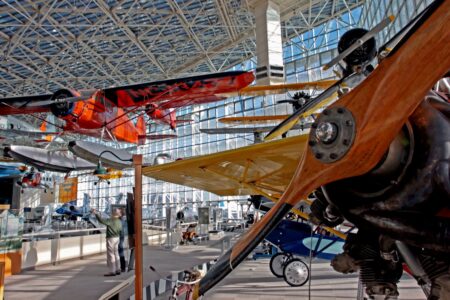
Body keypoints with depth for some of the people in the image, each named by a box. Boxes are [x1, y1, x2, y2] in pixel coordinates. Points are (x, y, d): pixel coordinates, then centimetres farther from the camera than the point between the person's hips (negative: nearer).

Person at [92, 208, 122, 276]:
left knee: (111, 255, -1)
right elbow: (120, 230, 12)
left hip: (110, 238, -8)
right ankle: (118, 270, 22)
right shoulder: (119, 222, 4)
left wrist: (96, 214, -20)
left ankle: (112, 271, 2)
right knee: (116, 254, 16)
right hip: (117, 238, 8)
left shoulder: (110, 221, -18)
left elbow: (101, 220, -26)